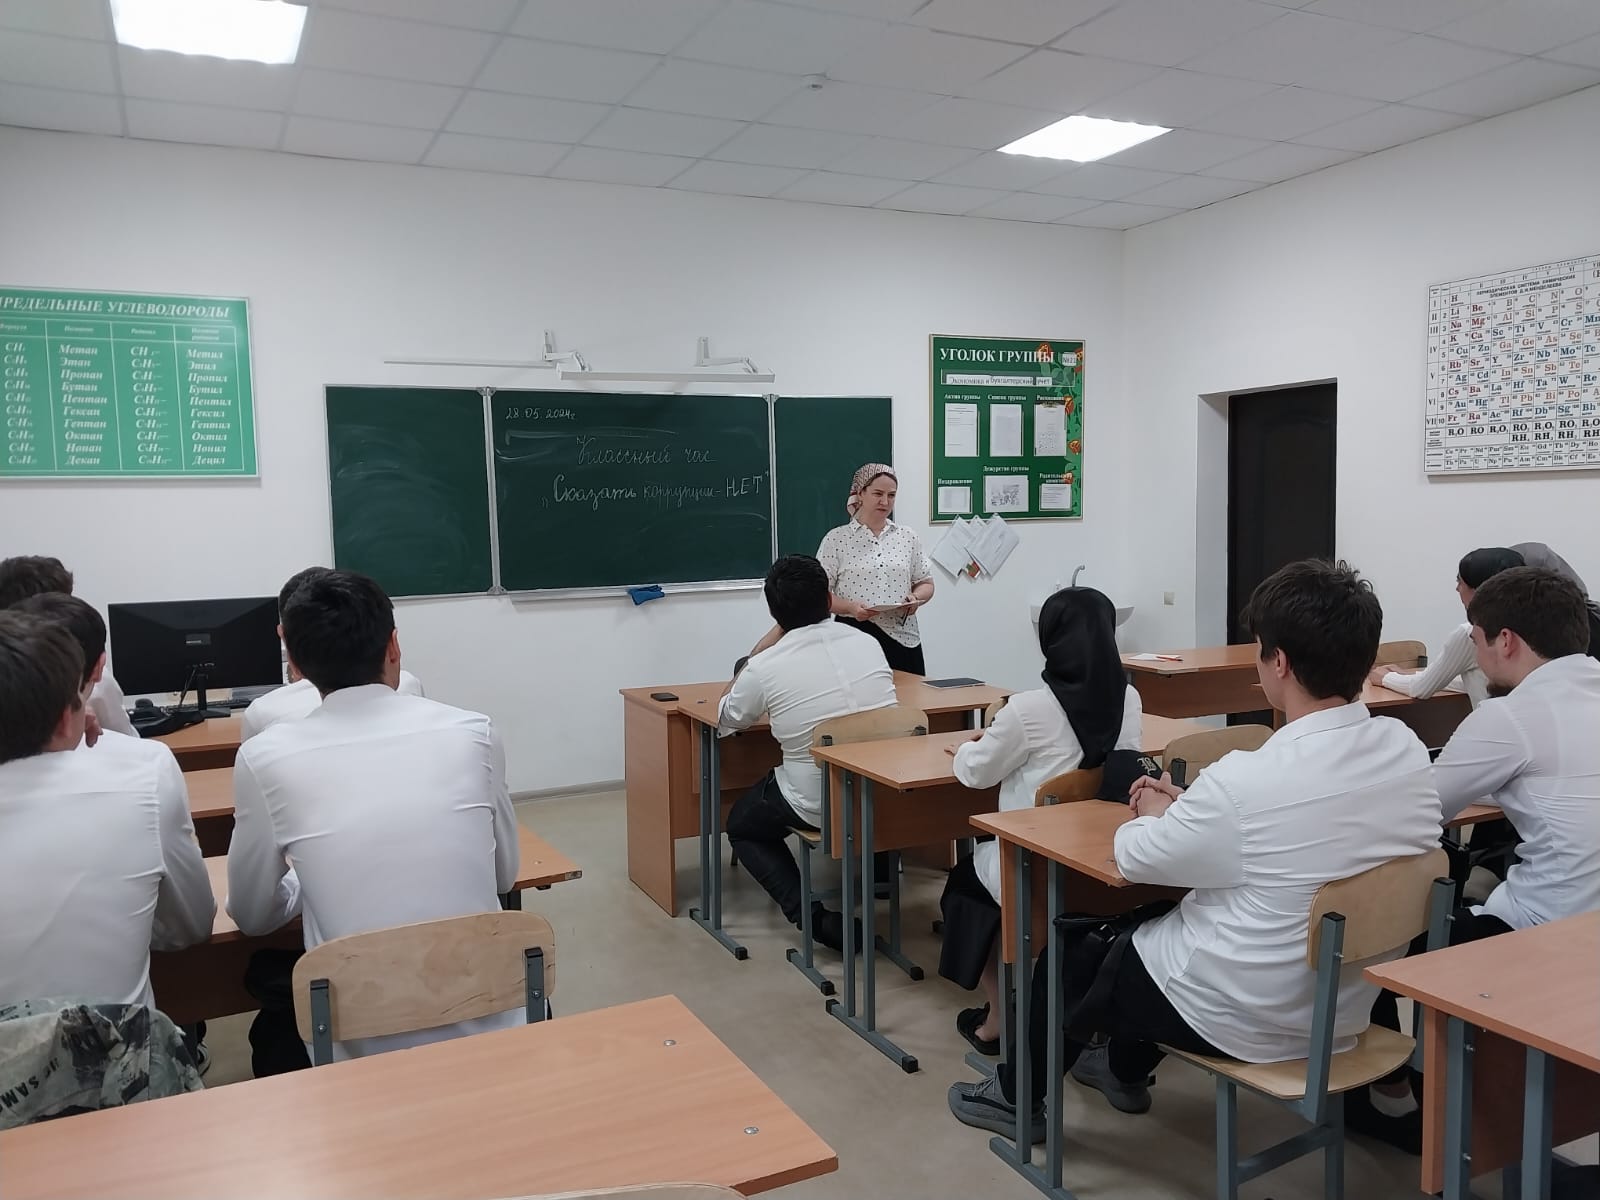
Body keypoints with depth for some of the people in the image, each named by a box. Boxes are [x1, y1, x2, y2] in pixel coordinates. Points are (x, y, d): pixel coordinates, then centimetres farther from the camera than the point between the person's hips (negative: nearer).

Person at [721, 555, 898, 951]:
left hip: (819, 806, -5)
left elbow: (726, 720, 6)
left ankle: (816, 917, 5)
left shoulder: (765, 667, -14)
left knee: (741, 825, 23)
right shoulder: (868, 642, -2)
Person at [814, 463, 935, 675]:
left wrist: (916, 598, -7)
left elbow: (926, 583, 15)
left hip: (903, 639, 3)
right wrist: (850, 607, -19)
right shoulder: (836, 539, 1)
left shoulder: (908, 538, 10)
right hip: (855, 637, -3)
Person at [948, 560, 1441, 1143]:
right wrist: (1187, 810, 4)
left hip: (1242, 1017, -7)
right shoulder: (1409, 752, -10)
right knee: (1150, 924, 31)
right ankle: (1125, 1068, 52)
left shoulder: (1248, 780, -32)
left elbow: (1135, 858, -16)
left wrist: (1156, 815, 5)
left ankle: (1020, 1097, 41)